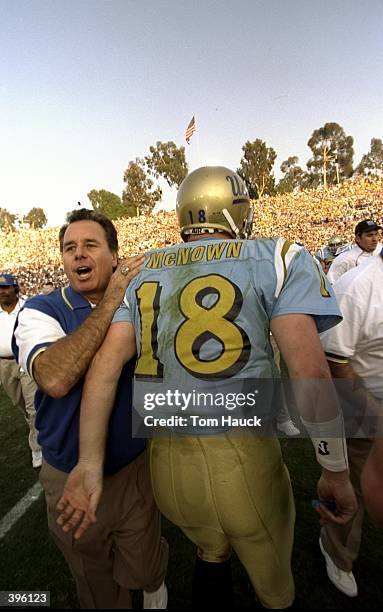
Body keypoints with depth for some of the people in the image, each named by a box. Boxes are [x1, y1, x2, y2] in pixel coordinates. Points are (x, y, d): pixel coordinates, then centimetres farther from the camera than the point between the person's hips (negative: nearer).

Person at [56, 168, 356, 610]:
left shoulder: (145, 271, 5)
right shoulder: (277, 259, -7)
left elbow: (106, 364, -1)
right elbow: (309, 373, -14)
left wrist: (90, 464, 2)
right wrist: (335, 471, -1)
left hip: (164, 461, 5)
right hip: (241, 457, -4)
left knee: (211, 552, 35)